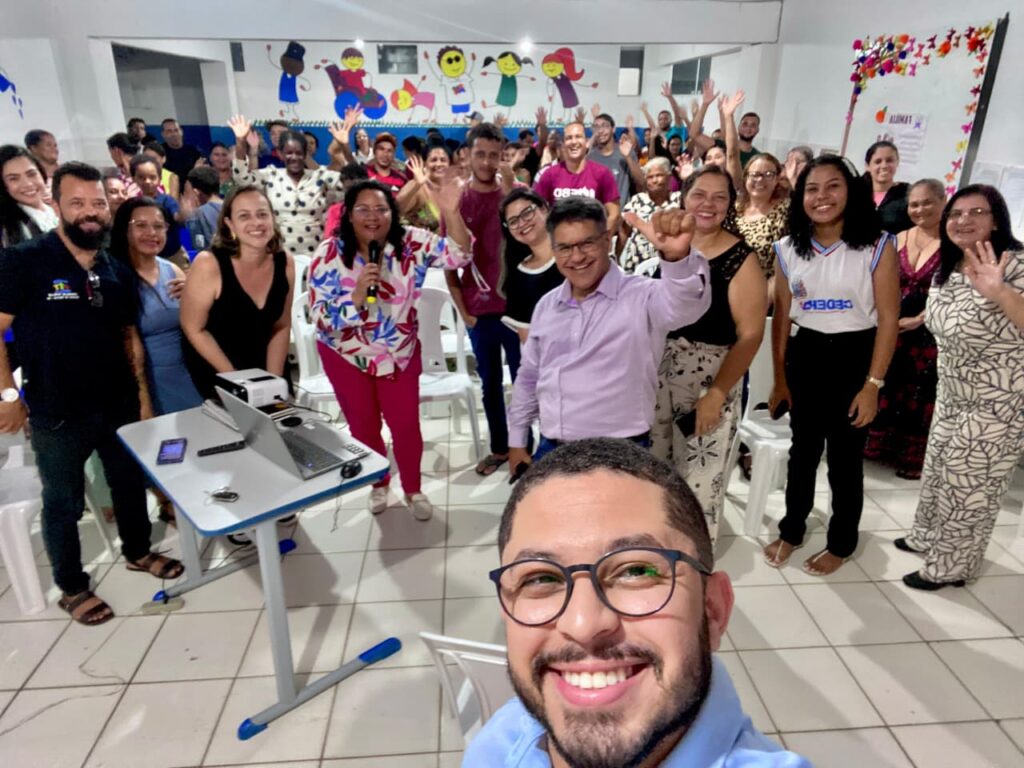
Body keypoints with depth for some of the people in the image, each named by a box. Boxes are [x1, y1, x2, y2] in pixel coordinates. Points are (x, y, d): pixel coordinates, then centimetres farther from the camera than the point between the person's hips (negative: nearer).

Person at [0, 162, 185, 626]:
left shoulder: (117, 271, 4)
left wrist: (143, 396, 8)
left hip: (119, 405, 5)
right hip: (57, 413, -5)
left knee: (131, 483, 20)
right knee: (64, 503, 12)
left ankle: (137, 552, 44)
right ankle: (72, 588, 31)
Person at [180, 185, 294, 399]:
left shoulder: (285, 263, -10)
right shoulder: (209, 264, -22)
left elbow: (282, 327, -1)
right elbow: (194, 329, -14)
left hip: (261, 368, 4)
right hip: (214, 374, -4)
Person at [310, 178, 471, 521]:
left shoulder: (411, 243, -13)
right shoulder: (329, 254, -16)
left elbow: (458, 255, -21)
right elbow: (321, 318, -19)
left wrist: (451, 213, -36)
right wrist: (357, 296, -35)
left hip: (400, 352, 1)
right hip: (346, 356, 0)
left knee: (406, 424, 7)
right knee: (363, 426, 16)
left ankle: (413, 490, 32)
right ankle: (379, 484, 42)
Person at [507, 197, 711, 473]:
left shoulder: (640, 296, -11)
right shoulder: (546, 306, 8)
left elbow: (687, 303, -33)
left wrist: (677, 255, -54)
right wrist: (517, 440, 17)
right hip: (550, 450, 5)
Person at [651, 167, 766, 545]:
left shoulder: (741, 260, -10)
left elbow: (750, 335, -13)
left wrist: (717, 393, -17)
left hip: (711, 384, -4)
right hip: (656, 377, 5)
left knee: (700, 478, 5)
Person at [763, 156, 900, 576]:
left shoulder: (877, 245, -9)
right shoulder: (788, 248, 1)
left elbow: (888, 319, -10)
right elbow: (781, 317, 5)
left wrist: (873, 384, -13)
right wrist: (779, 378, 5)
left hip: (855, 356, -3)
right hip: (805, 355, 3)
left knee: (845, 458, 9)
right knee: (803, 450, 16)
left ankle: (841, 543, 30)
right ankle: (791, 529, 35)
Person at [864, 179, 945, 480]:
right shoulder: (898, 239, 9)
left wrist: (918, 320, -18)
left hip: (928, 333, -4)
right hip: (891, 327, 4)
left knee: (920, 395, 5)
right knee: (885, 389, 12)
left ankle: (913, 458, 19)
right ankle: (877, 447, 28)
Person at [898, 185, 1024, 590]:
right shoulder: (946, 271, 3)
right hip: (952, 397, 8)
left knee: (968, 486, 5)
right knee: (938, 471, 21)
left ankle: (951, 565, 23)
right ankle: (929, 537, 42)